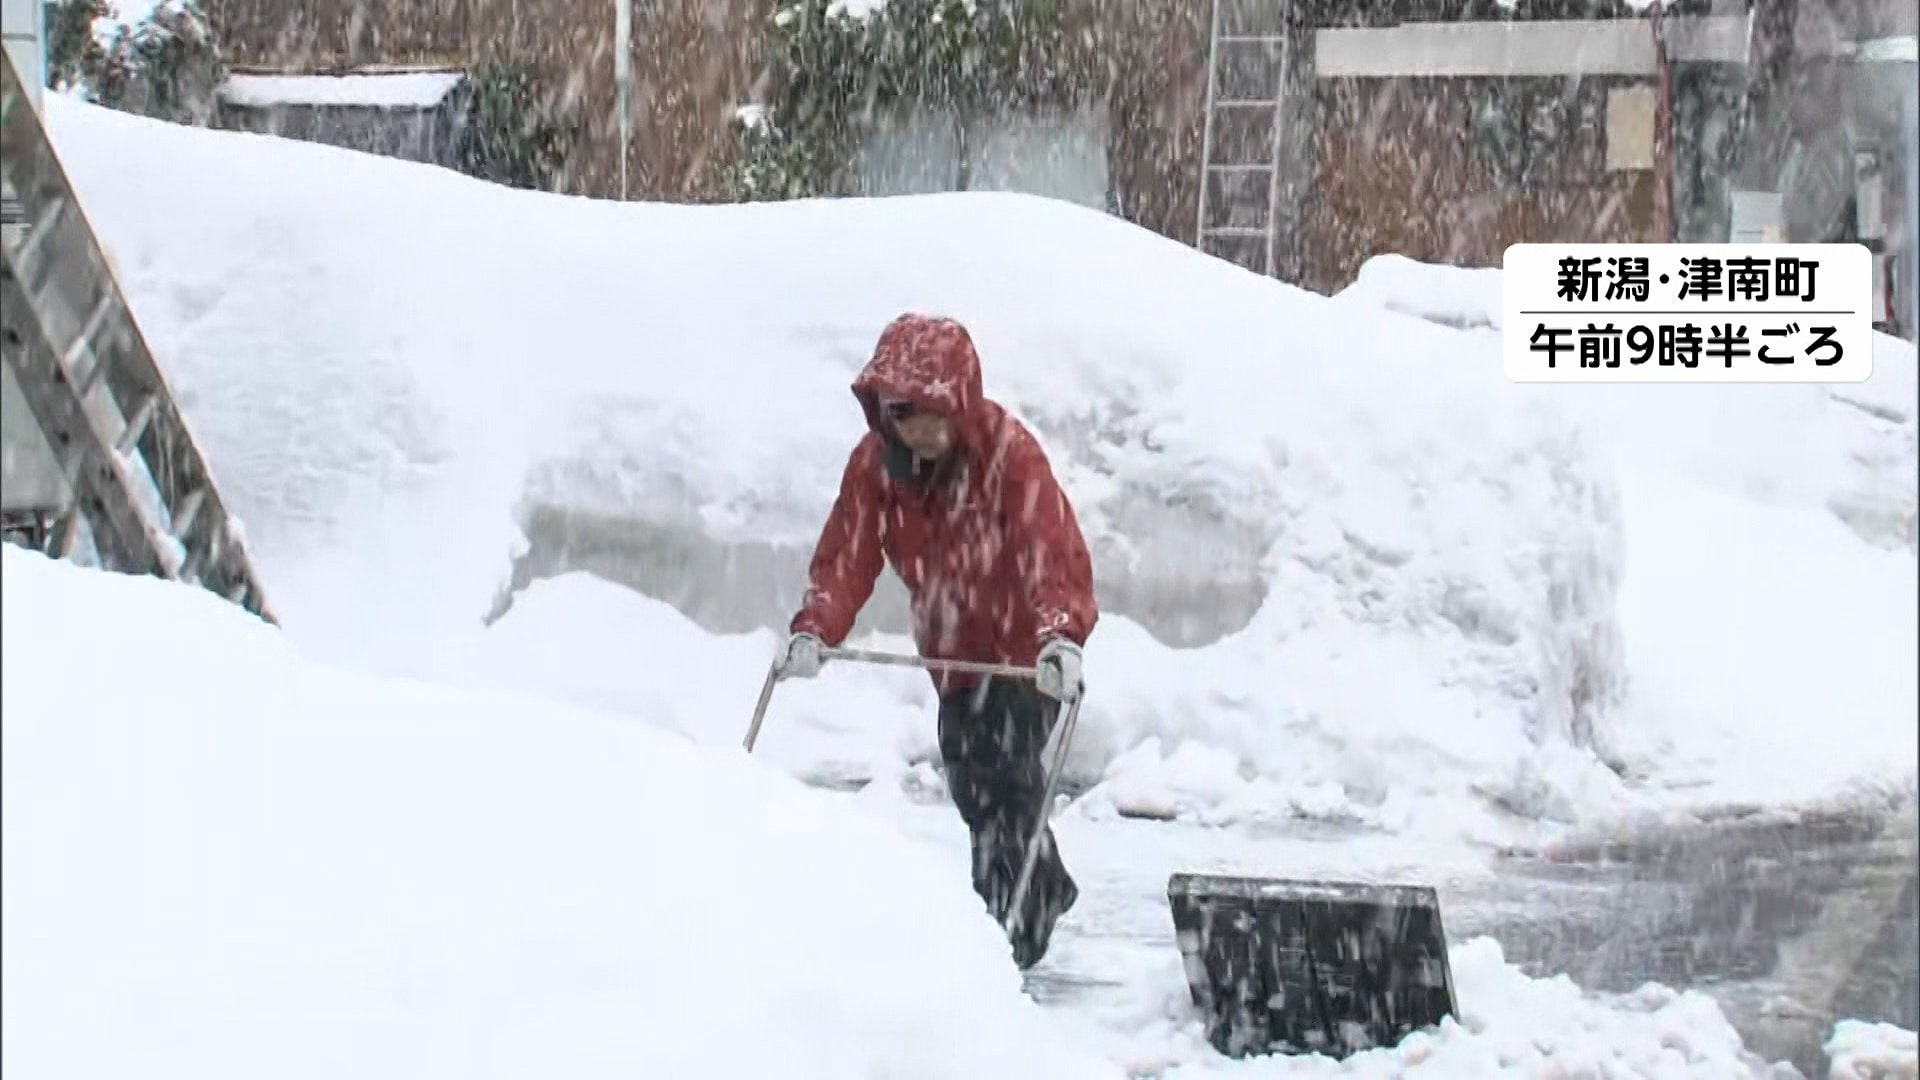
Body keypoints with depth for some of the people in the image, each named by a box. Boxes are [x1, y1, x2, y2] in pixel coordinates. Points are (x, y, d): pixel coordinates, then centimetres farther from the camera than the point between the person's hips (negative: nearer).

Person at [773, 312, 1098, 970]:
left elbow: (1052, 552, -39)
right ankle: (1045, 888, 40)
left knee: (1004, 778, -17)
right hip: (952, 648, 6)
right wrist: (813, 630, -33)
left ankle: (1010, 929, -9)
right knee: (970, 785, 16)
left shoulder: (1010, 453, -28)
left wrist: (1062, 636, -56)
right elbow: (846, 555, -16)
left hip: (1026, 648, -6)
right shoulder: (876, 460, -12)